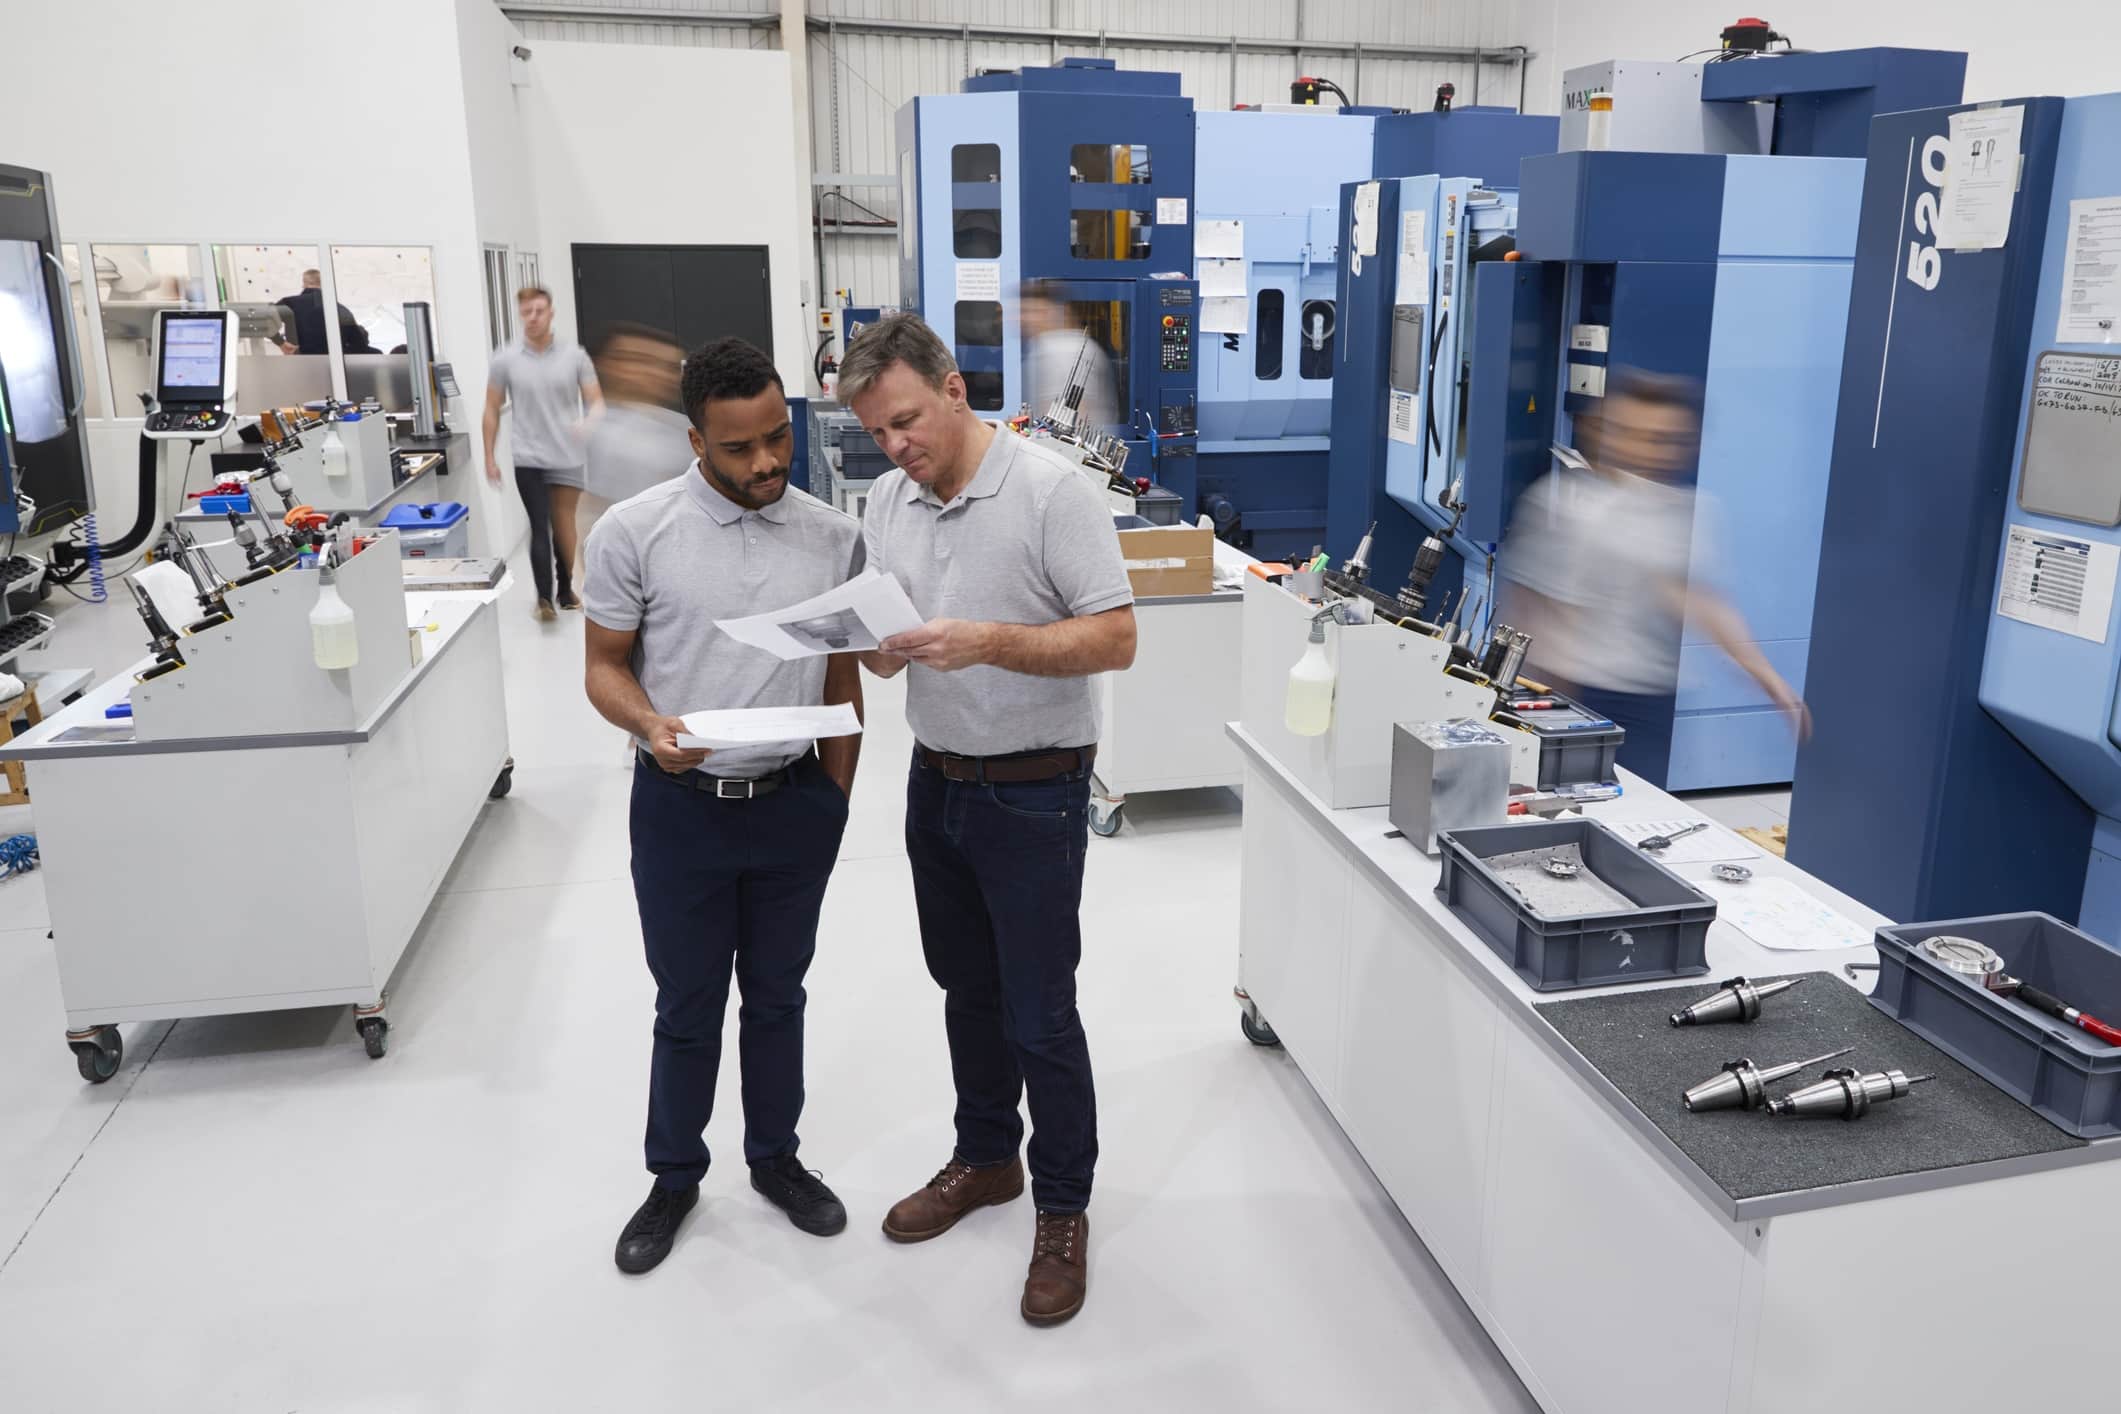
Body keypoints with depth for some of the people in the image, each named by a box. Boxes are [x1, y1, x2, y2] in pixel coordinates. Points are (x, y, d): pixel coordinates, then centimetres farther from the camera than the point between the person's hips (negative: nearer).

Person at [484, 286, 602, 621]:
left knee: (564, 525, 12)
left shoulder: (574, 356, -1)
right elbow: (492, 410, 6)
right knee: (540, 527, -9)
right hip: (528, 458, -1)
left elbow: (595, 401, 1)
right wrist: (490, 457, 4)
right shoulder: (505, 360, -2)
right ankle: (544, 598, -7)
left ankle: (565, 590, 28)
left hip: (569, 456, 1)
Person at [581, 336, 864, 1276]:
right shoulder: (633, 531, -9)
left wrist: (836, 799, 4)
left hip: (794, 806, 2)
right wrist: (650, 725, -23)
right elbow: (605, 666, -2)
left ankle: (775, 1158, 38)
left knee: (777, 996, 17)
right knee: (686, 1005, 12)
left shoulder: (833, 537, -1)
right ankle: (675, 1176, 34)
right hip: (682, 807, -2)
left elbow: (843, 676, 7)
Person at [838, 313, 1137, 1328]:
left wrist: (989, 643, -29)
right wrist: (880, 650, -13)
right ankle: (985, 1158, 40)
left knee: (1038, 1013, 2)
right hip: (936, 779, 7)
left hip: (1032, 793, -6)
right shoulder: (886, 500, 4)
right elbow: (876, 634, 10)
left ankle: (1063, 1209, 21)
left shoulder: (1049, 488, -16)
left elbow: (1114, 638, -18)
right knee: (967, 989, 20)